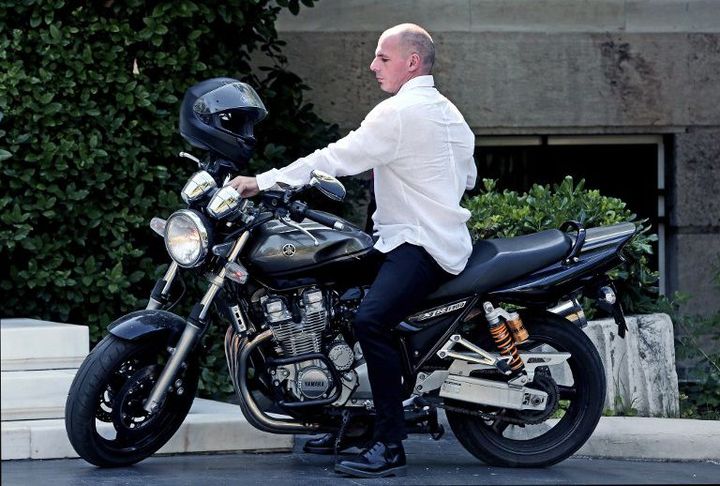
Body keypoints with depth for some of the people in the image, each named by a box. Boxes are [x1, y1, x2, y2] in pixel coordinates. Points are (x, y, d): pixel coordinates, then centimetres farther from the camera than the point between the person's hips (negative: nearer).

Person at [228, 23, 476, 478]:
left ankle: (390, 445, -32)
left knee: (371, 320, -30)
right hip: (447, 234, 11)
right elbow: (468, 176, 26)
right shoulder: (449, 113, 16)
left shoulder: (398, 112, -14)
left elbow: (335, 159, -18)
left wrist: (263, 182, -16)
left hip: (419, 244, -11)